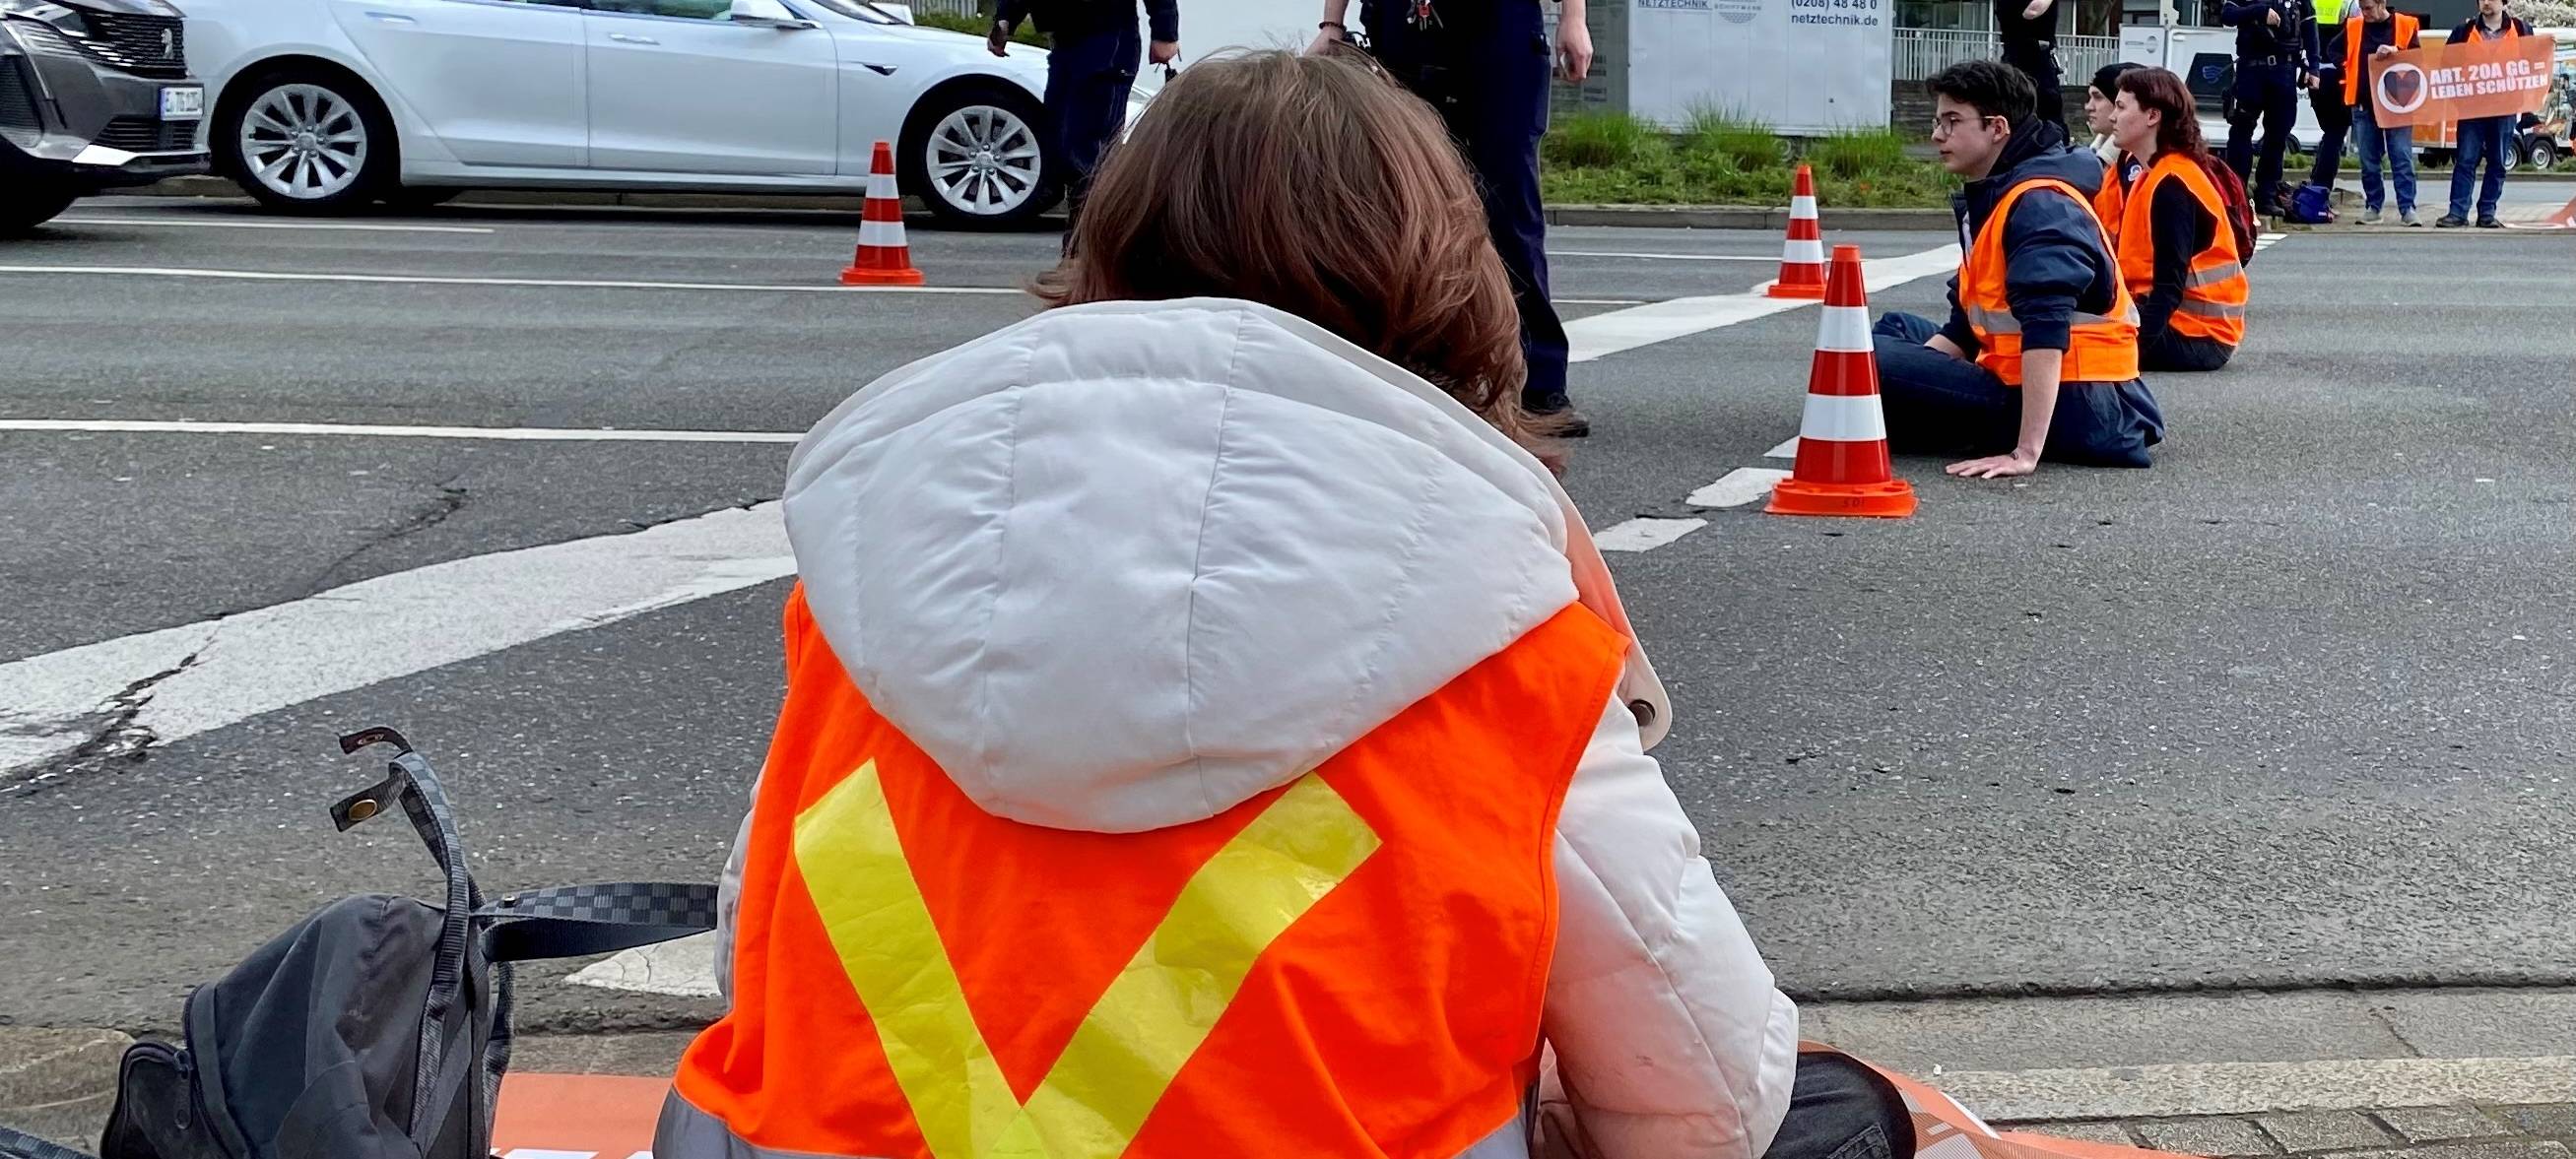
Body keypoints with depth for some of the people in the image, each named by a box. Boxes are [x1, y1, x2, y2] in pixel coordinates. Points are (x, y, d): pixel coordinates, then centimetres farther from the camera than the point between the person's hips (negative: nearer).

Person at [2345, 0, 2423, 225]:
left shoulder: (2406, 25, 1)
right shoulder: (2353, 27, 6)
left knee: (2402, 158, -5)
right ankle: (2373, 207, 14)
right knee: (2368, 160, 5)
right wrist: (2348, 79, 4)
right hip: (2364, 104, 2)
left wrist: (2396, 51, -18)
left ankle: (2407, 208, -5)